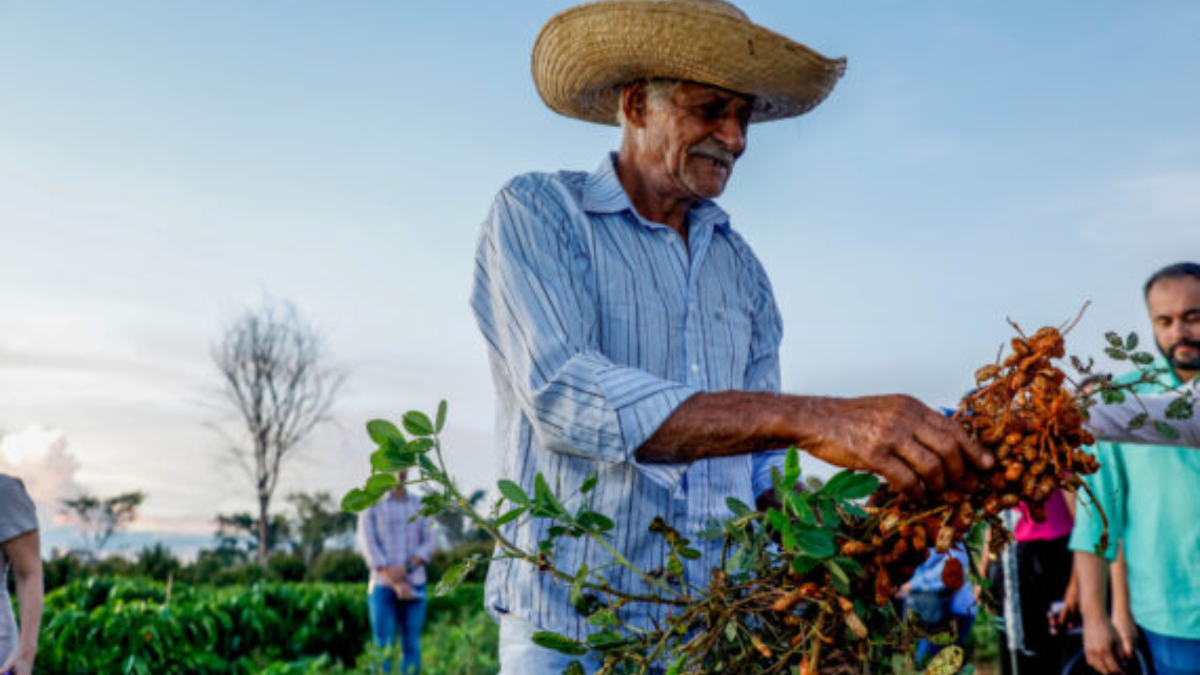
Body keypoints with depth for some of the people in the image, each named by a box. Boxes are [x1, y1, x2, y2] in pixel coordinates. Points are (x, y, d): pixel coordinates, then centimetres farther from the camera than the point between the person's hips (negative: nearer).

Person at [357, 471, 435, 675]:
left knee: (411, 648, 4)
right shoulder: (370, 505, -2)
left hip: (414, 587, 3)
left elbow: (428, 545, 0)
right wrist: (396, 583, -19)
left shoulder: (419, 505, 8)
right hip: (383, 587, -3)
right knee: (383, 648, -4)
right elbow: (369, 549, -11)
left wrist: (405, 570, -18)